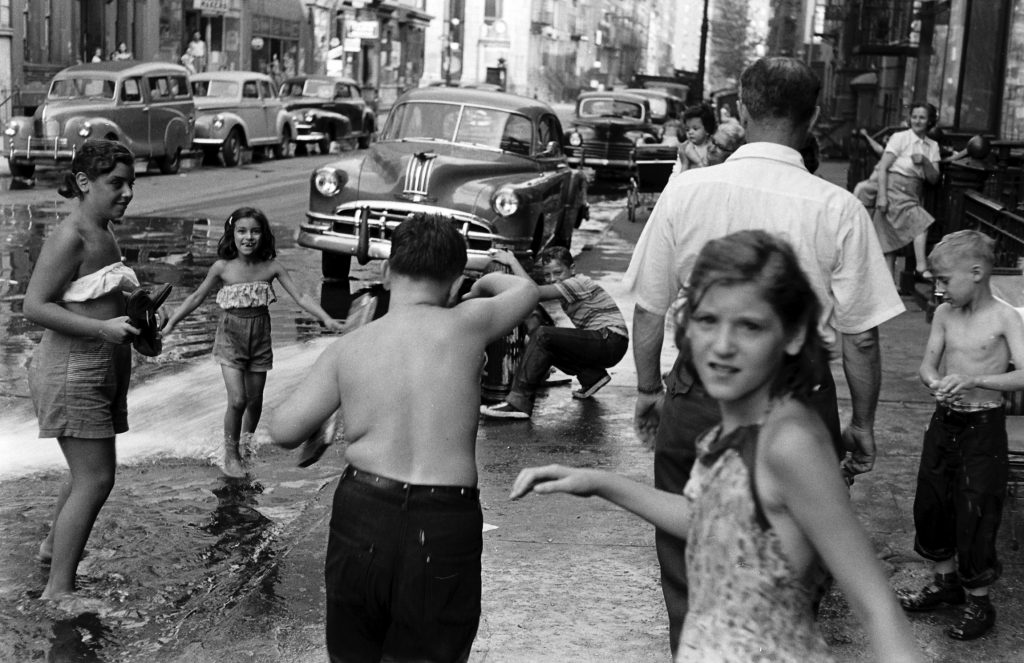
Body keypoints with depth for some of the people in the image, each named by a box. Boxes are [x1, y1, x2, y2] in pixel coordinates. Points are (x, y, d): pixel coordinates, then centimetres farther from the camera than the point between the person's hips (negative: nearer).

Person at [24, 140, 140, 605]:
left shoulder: (104, 234, 13)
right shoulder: (70, 237, -17)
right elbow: (34, 307, -22)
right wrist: (103, 328, -28)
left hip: (102, 368, 10)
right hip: (73, 369, -10)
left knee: (90, 471, 22)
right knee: (95, 478, -9)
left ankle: (54, 546, 44)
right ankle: (58, 591, -2)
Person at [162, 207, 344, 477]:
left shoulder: (271, 267, -7)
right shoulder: (222, 268, -9)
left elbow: (300, 296, -8)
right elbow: (196, 298, 2)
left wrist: (327, 319, -19)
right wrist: (170, 324, -1)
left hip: (259, 338, 2)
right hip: (231, 337, -2)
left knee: (255, 400, 11)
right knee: (237, 400, -13)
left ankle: (248, 443, 37)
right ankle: (231, 455, 5)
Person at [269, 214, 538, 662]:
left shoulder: (348, 347, 2)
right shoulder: (466, 326, -1)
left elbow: (283, 431, -3)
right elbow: (526, 291, 19)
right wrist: (487, 282, 39)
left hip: (362, 514, 2)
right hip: (444, 526, -2)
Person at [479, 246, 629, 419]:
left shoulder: (578, 283, -14)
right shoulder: (567, 287, 16)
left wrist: (512, 261, -17)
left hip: (611, 340, -10)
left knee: (542, 335, -21)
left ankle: (518, 403, -23)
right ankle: (592, 376, 9)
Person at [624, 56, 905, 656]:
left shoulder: (685, 191, -7)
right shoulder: (839, 210, -11)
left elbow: (649, 308, 0)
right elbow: (860, 336, -7)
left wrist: (649, 388, 15)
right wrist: (863, 423, 7)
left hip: (696, 401, 1)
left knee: (688, 561, 17)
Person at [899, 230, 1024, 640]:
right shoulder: (945, 313, 3)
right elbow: (928, 364, 4)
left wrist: (974, 380, -32)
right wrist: (936, 384, -19)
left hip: (983, 426, -6)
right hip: (944, 421, 6)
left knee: (976, 514, -1)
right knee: (931, 504, 14)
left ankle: (978, 602, 17)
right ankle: (945, 582, 35)